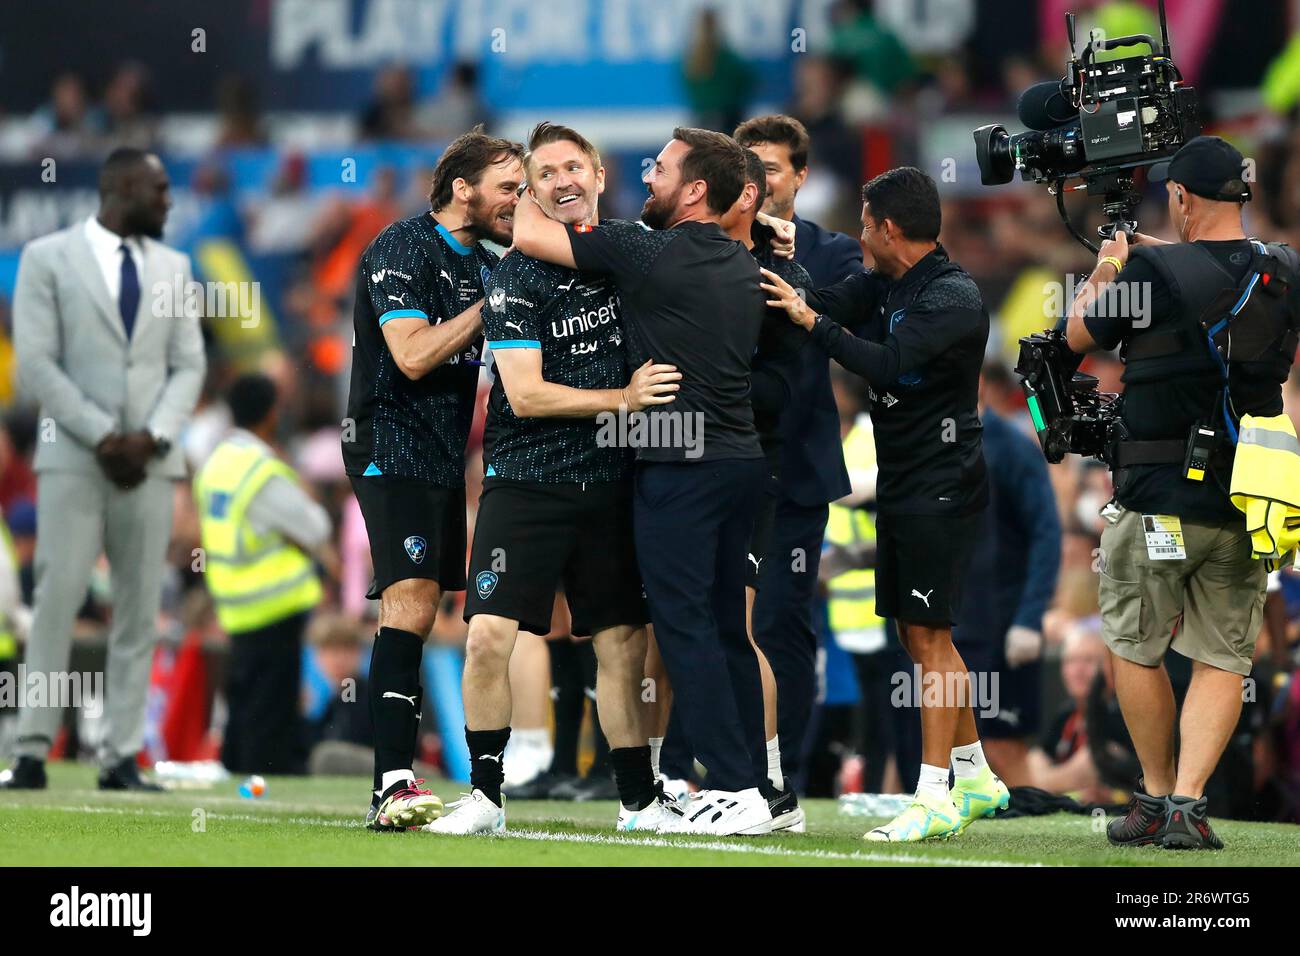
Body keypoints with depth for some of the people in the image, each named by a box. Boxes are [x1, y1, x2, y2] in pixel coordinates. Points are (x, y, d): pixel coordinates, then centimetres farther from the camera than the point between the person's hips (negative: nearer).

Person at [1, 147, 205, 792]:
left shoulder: (173, 267, 14)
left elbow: (188, 365, 9)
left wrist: (151, 437, -8)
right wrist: (103, 437, -13)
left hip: (149, 461, 4)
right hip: (73, 459, -4)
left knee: (140, 612, 0)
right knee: (57, 601, -9)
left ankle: (121, 758, 1)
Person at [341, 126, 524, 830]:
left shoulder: (483, 261, 16)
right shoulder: (403, 248, -9)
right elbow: (414, 355, -18)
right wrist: (493, 301, -15)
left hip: (448, 456, 9)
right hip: (394, 450, -9)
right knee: (411, 607, -18)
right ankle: (392, 789, -24)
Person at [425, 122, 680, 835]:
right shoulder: (516, 276, -6)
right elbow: (526, 395, -13)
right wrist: (624, 397, -17)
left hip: (611, 483, 4)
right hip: (526, 481, -4)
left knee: (624, 646, 5)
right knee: (489, 637, -12)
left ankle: (638, 802, 15)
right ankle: (485, 797, 0)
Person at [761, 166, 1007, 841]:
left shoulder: (954, 297, -17)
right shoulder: (886, 284, 11)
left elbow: (886, 363, -28)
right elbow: (828, 305, 7)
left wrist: (811, 320, -23)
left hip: (941, 490, -10)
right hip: (901, 483, 10)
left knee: (929, 636, -10)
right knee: (919, 634, 13)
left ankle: (934, 799, -11)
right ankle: (977, 778, 23)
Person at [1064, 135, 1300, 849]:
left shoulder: (1154, 273, -14)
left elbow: (1079, 334, 3)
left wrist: (1108, 266, 21)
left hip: (1159, 500, -4)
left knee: (1135, 649, 13)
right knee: (1223, 660, 7)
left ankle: (1156, 796, 18)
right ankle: (1188, 806, -4)